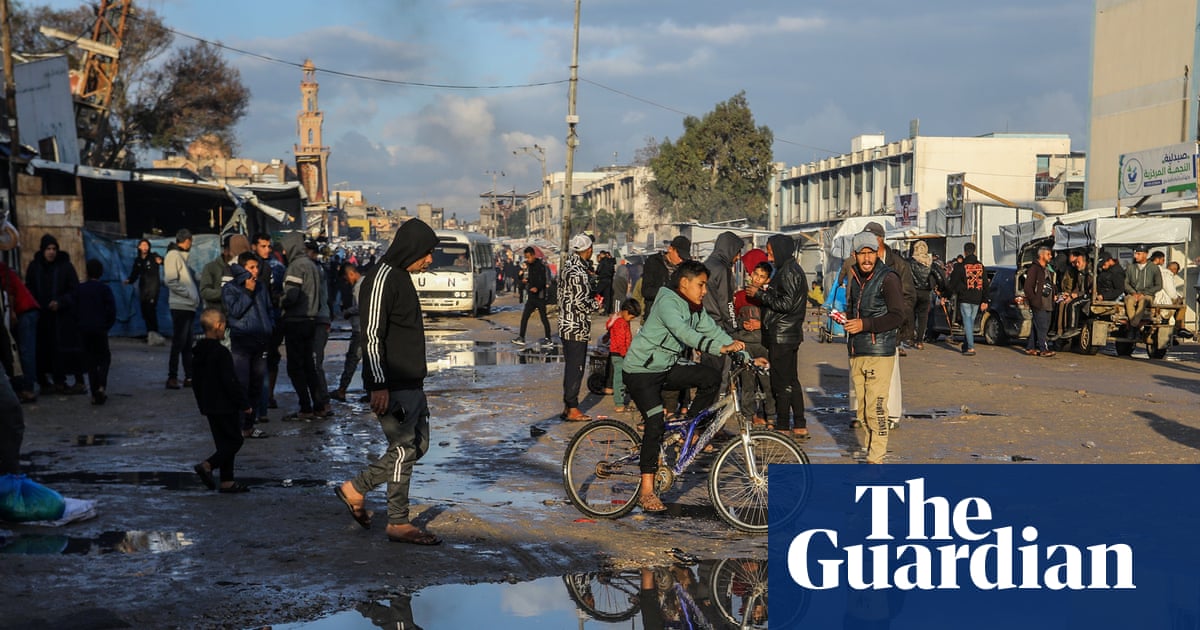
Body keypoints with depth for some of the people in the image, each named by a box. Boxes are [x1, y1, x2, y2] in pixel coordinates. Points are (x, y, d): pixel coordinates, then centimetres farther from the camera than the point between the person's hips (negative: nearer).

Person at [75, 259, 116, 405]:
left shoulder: (80, 289, 3)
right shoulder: (104, 289, -5)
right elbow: (111, 310, -10)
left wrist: (80, 323, 12)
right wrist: (108, 324, 3)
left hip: (84, 329, 2)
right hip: (100, 329, -2)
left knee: (90, 360, 7)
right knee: (104, 357, 11)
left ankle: (95, 393, 3)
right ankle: (102, 386, -11)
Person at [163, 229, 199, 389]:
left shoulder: (183, 256, 19)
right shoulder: (173, 255, -8)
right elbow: (170, 281, -18)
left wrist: (196, 295, 8)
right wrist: (189, 293, -15)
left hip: (189, 306, 9)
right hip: (180, 306, -9)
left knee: (187, 343, 11)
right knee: (179, 343, -7)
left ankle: (189, 377, 15)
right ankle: (172, 377, -5)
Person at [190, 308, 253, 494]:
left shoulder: (198, 352, 9)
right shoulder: (221, 353, -18)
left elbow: (196, 381, 16)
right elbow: (230, 382, -20)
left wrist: (202, 402, 25)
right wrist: (244, 403, -13)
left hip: (209, 406, 9)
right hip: (224, 406, -9)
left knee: (224, 442, 13)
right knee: (235, 440, 0)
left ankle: (227, 481, 12)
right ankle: (207, 465, -14)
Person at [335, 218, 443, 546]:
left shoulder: (401, 277, 17)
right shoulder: (382, 279, -14)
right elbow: (371, 337, -19)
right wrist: (379, 386, -23)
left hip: (412, 382, 10)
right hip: (392, 386, -10)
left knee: (418, 445, 12)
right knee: (404, 449, -5)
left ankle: (355, 488, 19)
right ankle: (399, 524, 7)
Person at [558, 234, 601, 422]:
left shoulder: (568, 266, 11)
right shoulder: (577, 271, -20)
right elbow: (581, 302, -22)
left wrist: (592, 299, 11)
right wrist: (596, 304, -4)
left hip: (567, 326, 10)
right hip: (577, 328, -10)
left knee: (571, 368, 15)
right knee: (576, 369, -3)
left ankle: (568, 407, 22)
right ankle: (572, 410, 3)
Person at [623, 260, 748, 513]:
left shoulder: (696, 309, 6)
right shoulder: (667, 302, -21)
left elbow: (713, 330, 3)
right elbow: (683, 333, -36)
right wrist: (720, 348, -45)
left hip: (668, 368, 8)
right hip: (641, 371, -8)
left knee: (711, 378, -12)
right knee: (655, 423, -17)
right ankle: (647, 491, -10)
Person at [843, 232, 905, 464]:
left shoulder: (888, 278, -9)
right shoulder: (855, 276, 14)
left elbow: (898, 315, -15)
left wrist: (865, 324, -21)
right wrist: (845, 317, 7)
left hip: (879, 352, -8)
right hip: (856, 353, 8)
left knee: (875, 408, -9)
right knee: (862, 410, 11)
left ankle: (876, 459, -5)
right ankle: (873, 451, 21)